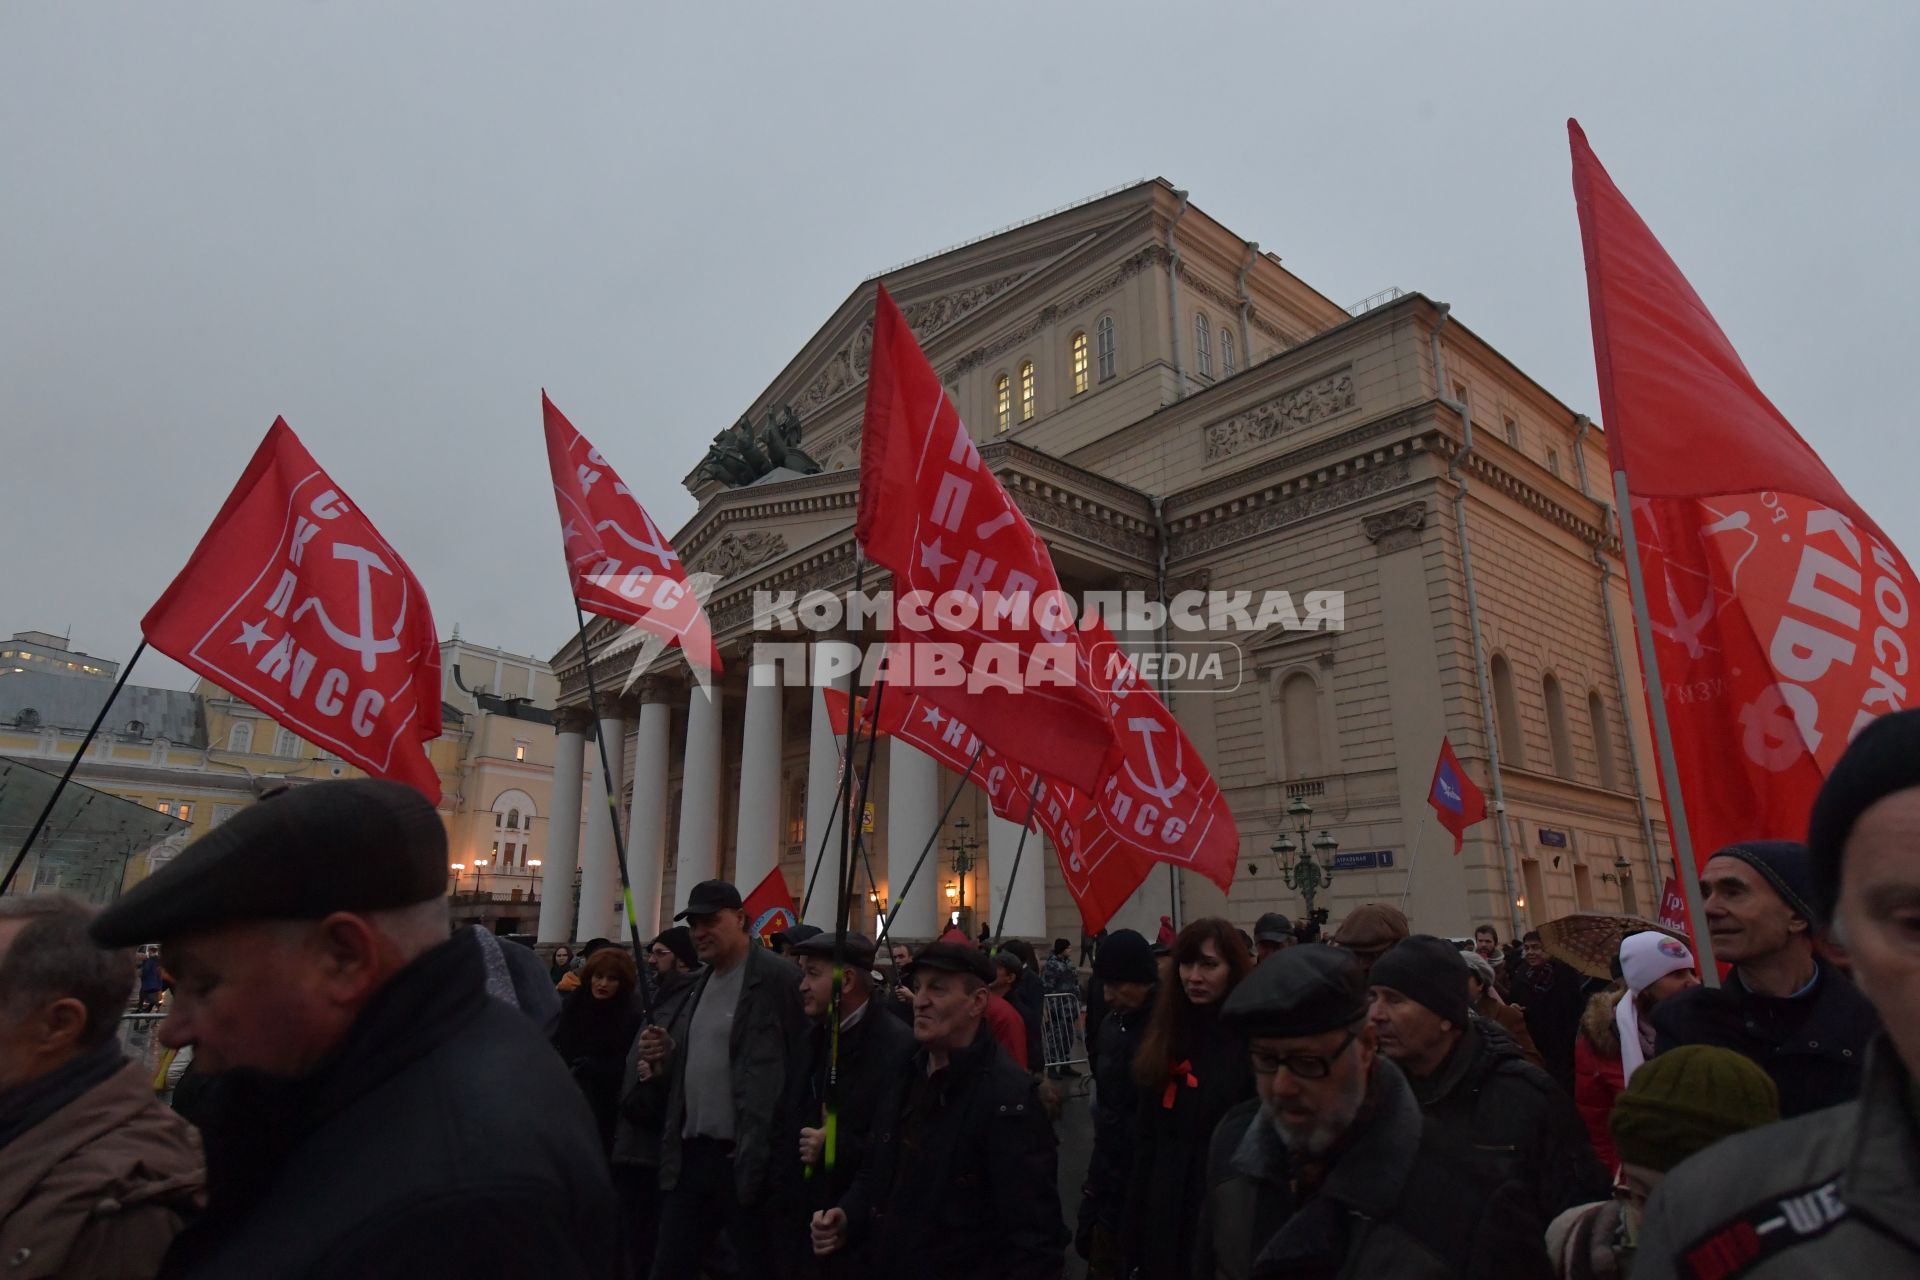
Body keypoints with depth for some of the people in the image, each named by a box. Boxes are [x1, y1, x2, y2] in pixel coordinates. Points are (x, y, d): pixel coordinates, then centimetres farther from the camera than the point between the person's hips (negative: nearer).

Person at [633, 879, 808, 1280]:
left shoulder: (776, 977, -13)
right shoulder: (701, 982, 14)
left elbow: (797, 1066, -17)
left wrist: (759, 1153, -19)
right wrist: (665, 1057, 0)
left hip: (747, 1160, -8)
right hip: (692, 1152, 8)